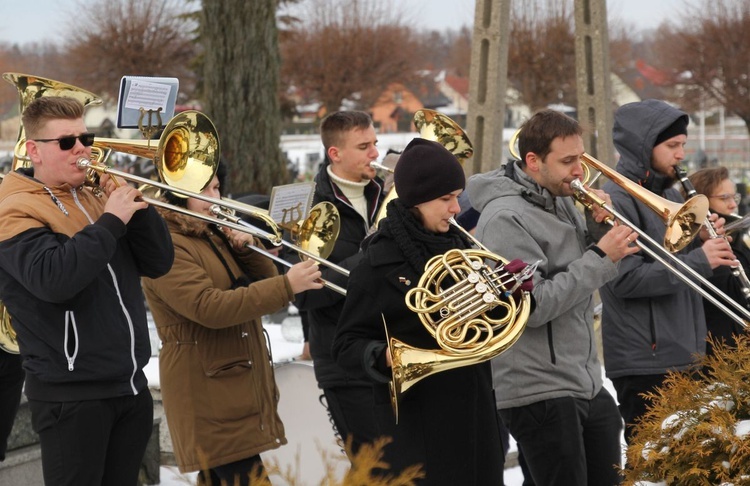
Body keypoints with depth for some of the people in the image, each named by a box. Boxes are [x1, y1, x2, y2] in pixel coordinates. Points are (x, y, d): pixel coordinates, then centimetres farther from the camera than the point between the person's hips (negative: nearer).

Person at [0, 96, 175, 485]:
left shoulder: (96, 199, 13)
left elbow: (159, 263, 9)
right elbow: (53, 279, -27)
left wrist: (135, 205, -6)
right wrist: (111, 222, -21)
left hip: (130, 387, 7)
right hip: (71, 395, -7)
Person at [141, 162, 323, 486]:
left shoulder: (217, 235, 17)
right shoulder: (168, 247, -12)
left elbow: (264, 285, 15)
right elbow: (209, 308, -25)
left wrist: (248, 248, -4)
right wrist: (287, 286, -30)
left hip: (243, 384, 9)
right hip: (208, 395, -9)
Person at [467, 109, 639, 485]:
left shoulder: (563, 202, 10)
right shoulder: (505, 218, -16)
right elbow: (534, 307, -22)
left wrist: (599, 226, -1)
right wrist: (600, 257, -19)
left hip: (587, 383, 9)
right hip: (540, 394, -9)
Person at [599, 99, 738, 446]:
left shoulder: (670, 194, 14)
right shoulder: (616, 199, -13)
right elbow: (625, 280, -22)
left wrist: (705, 243, 0)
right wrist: (699, 260, -23)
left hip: (683, 352, 9)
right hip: (644, 361, -9)